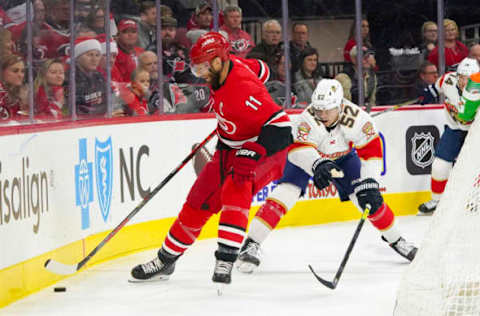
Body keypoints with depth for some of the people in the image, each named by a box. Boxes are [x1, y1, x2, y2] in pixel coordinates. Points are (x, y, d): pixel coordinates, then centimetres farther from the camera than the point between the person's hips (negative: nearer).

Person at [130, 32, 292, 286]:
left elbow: (280, 126, -37)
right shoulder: (221, 73, -6)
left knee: (234, 190, -33)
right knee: (198, 202, 9)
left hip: (262, 151, -9)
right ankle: (165, 260, 22)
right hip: (229, 149, 9)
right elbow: (261, 70, 17)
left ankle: (225, 261, -35)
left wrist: (251, 155, -44)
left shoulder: (243, 89, -32)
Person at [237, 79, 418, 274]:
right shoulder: (308, 119, -38)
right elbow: (298, 149, -50)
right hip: (307, 156, -2)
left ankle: (394, 239, 21)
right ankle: (251, 243, -21)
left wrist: (368, 184, -34)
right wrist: (317, 165, -69)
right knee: (287, 192, -23)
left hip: (342, 156, 2)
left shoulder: (356, 117, -32)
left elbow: (372, 150, -26)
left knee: (368, 198, -3)